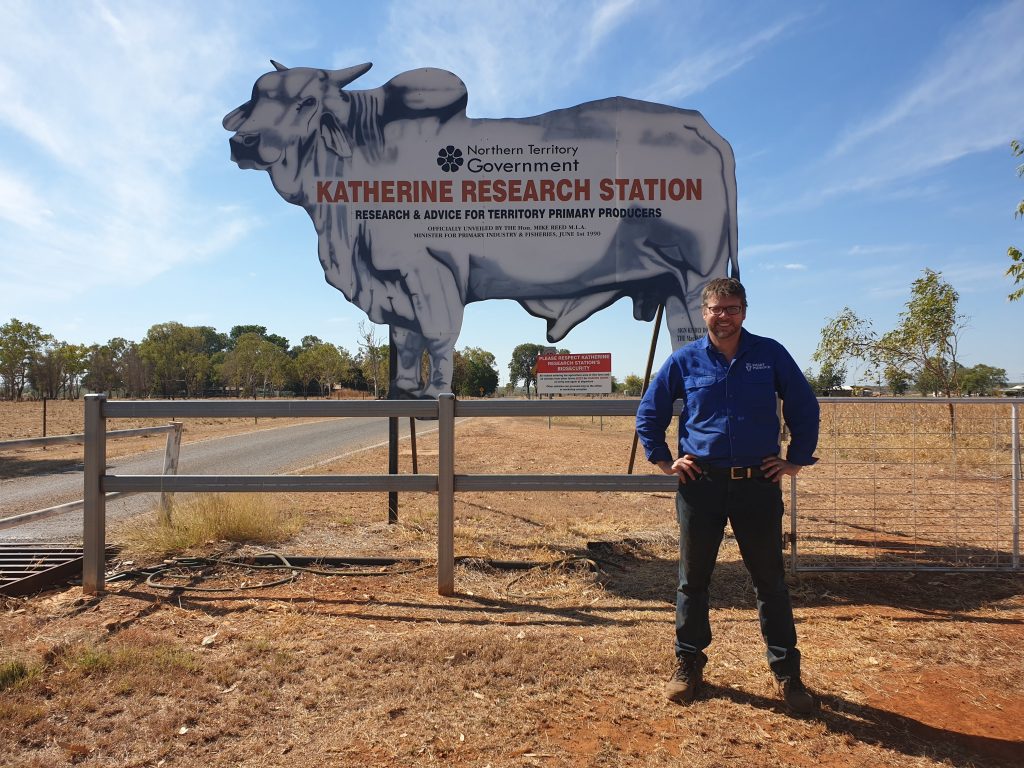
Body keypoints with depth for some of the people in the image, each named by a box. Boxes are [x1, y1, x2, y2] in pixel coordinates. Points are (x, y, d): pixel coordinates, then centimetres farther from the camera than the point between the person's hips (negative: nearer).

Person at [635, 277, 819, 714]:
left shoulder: (770, 354, 3)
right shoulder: (684, 360, 3)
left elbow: (804, 408, 11)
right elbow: (648, 413, 12)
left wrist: (796, 460, 6)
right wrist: (664, 461, 5)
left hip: (759, 483, 0)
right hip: (700, 484, 1)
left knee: (770, 580, 7)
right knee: (693, 578, 10)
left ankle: (786, 671, 22)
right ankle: (688, 663, 26)